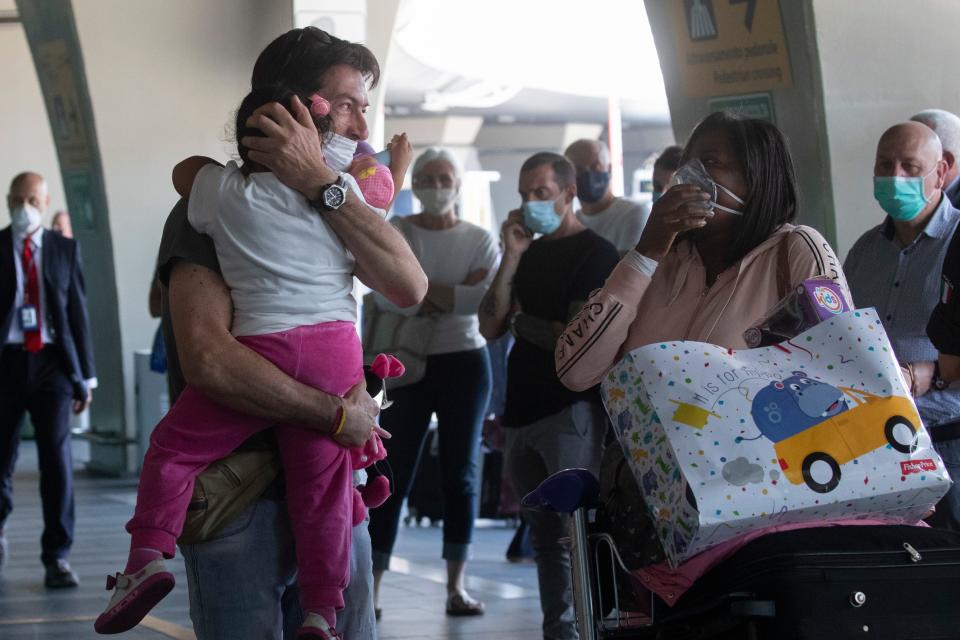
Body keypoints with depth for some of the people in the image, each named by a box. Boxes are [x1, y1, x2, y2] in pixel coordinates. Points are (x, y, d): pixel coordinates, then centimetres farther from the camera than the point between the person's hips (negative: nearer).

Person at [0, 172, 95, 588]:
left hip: (52, 364, 1)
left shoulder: (65, 250, 8)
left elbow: (78, 311, 9)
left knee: (57, 459, -7)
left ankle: (57, 558, -2)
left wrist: (86, 375, 5)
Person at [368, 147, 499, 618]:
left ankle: (456, 585, 10)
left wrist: (421, 289, -14)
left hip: (465, 363, 1)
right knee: (395, 473, -3)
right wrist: (453, 295, -18)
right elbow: (387, 296, -16)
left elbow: (486, 300, -14)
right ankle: (372, 585, -1)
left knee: (461, 473, 4)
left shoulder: (481, 240, 3)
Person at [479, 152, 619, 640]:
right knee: (546, 539, 9)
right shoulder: (530, 254, 19)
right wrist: (511, 257, 1)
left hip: (571, 411, -7)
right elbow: (489, 327, 9)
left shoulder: (596, 253, -3)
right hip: (523, 412, 7)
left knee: (576, 534, -13)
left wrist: (522, 324, 0)